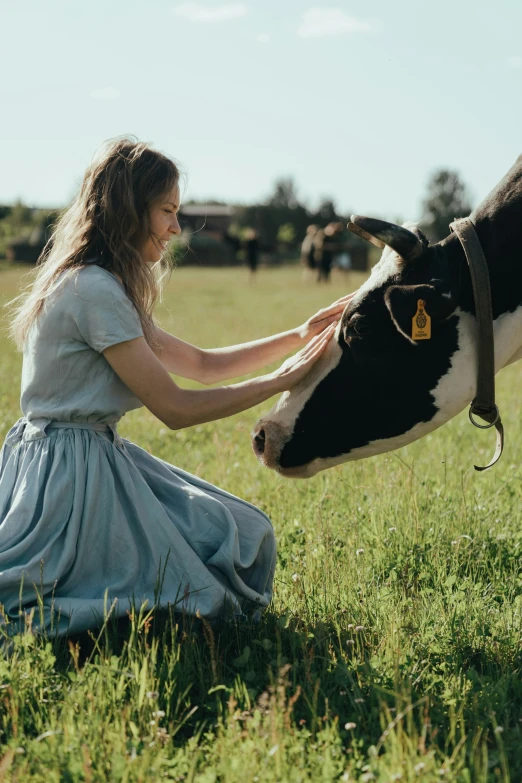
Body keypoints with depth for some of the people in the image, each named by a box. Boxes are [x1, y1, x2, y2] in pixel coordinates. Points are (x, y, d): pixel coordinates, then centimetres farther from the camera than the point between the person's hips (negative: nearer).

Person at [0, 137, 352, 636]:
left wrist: (300, 336, 12)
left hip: (97, 460, 10)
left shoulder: (104, 288, 14)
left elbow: (202, 364, 18)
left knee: (238, 538, 11)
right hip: (69, 475, -10)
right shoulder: (93, 289, -18)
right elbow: (174, 408, -18)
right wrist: (280, 381, -12)